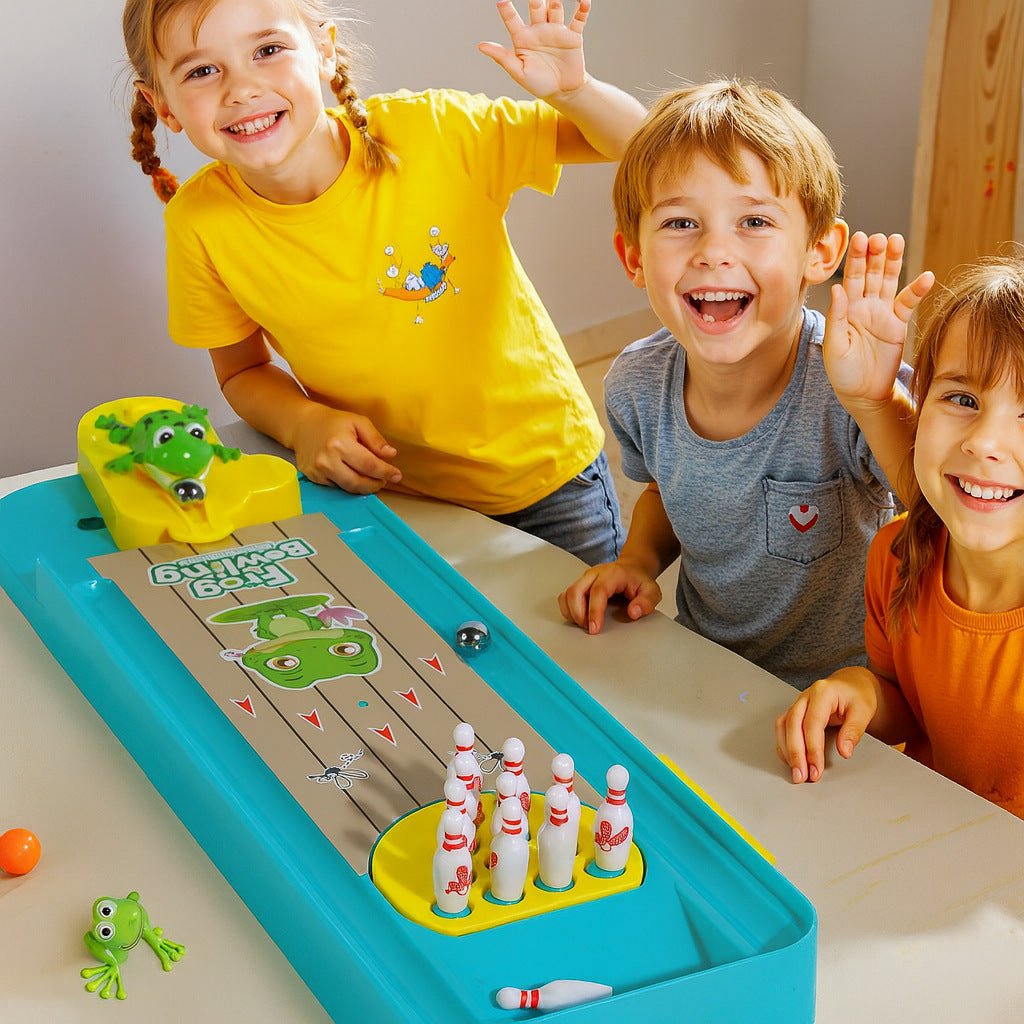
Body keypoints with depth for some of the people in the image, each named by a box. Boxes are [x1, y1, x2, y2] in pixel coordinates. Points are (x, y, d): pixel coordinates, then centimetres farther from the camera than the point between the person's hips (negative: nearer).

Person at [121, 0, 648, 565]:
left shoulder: (432, 132, -22)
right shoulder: (201, 222, -17)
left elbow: (634, 143, -11)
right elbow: (244, 370, 0)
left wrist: (571, 91, -32)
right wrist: (303, 423, -20)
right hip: (382, 489, 1)